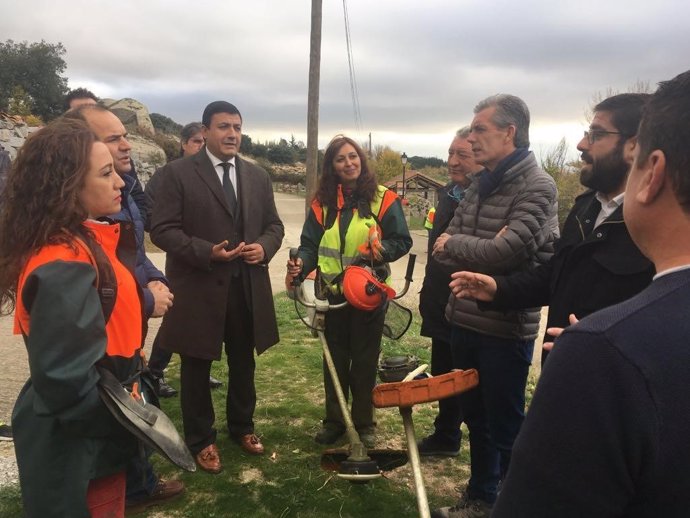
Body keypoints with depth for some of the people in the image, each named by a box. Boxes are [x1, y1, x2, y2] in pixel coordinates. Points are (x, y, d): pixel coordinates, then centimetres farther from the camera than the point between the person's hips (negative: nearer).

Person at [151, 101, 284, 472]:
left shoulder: (258, 176, 9)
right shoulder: (178, 173, -6)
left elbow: (274, 225, 13)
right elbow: (163, 230, -10)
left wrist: (264, 247, -9)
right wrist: (207, 252, -23)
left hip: (248, 287, 5)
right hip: (199, 288, -4)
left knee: (243, 364, 18)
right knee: (197, 369, 11)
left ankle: (242, 427, 40)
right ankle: (201, 440, 30)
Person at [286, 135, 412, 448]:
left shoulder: (383, 199, -6)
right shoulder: (323, 202, 3)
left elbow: (402, 241, -6)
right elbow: (310, 243, 2)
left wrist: (380, 250, -25)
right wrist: (301, 265, -18)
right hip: (333, 292, 3)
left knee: (365, 360, 10)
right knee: (335, 358, 13)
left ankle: (364, 422, 27)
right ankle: (334, 419, 29)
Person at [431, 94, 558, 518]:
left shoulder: (537, 186, -14)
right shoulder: (480, 183, 10)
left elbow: (505, 252, -25)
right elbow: (443, 248, 6)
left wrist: (454, 244, -9)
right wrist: (479, 253, -15)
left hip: (507, 327, -7)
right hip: (466, 320, 8)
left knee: (505, 426, 8)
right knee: (475, 416, 20)